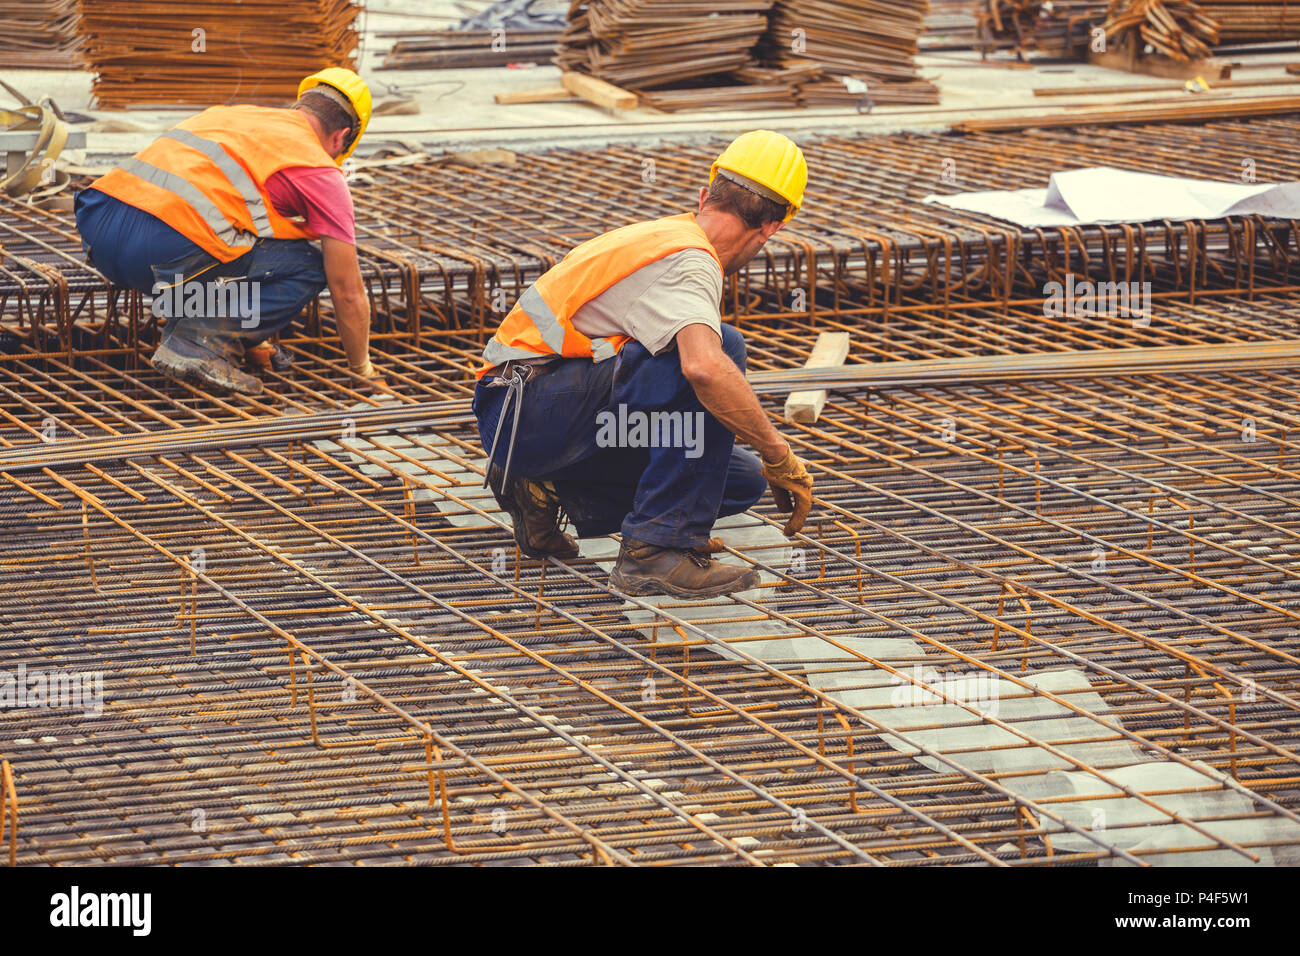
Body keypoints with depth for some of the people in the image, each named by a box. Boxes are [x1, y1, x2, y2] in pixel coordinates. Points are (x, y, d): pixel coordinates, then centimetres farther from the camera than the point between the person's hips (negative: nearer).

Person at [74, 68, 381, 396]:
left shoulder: (233, 114, 33)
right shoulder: (320, 170, 12)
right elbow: (348, 292, 16)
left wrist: (249, 332, 57)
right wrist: (362, 369, 32)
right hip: (164, 246, -8)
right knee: (307, 268, 7)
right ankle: (197, 345, -3)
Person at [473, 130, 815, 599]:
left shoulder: (660, 235, 19)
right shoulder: (687, 261, -14)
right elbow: (704, 367, -34)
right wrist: (780, 456, -23)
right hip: (530, 407, -10)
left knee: (740, 480, 4)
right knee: (721, 346, -23)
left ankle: (547, 492, 8)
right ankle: (658, 548, -23)